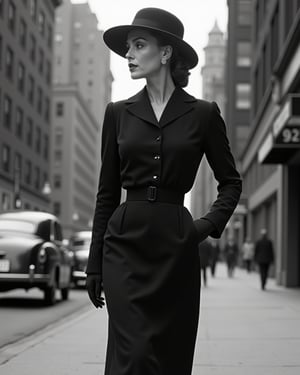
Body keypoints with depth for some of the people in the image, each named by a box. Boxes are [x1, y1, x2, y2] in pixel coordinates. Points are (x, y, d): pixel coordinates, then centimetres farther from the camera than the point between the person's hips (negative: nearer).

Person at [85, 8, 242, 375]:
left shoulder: (203, 114, 2)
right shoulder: (118, 113, 7)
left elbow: (231, 181, 12)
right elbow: (107, 192, 9)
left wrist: (211, 222, -5)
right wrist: (94, 265, 7)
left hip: (176, 246, 0)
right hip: (125, 245, 0)